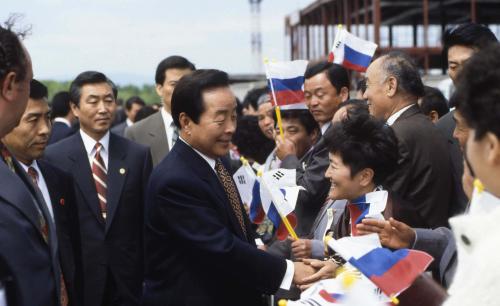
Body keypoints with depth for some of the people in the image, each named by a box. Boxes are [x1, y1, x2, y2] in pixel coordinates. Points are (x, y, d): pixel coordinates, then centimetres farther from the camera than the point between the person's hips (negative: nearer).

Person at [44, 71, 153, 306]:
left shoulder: (138, 155, 2)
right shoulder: (54, 157, -4)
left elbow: (147, 219, 5)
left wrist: (149, 275, 3)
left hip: (128, 277, 2)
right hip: (77, 278, -2)